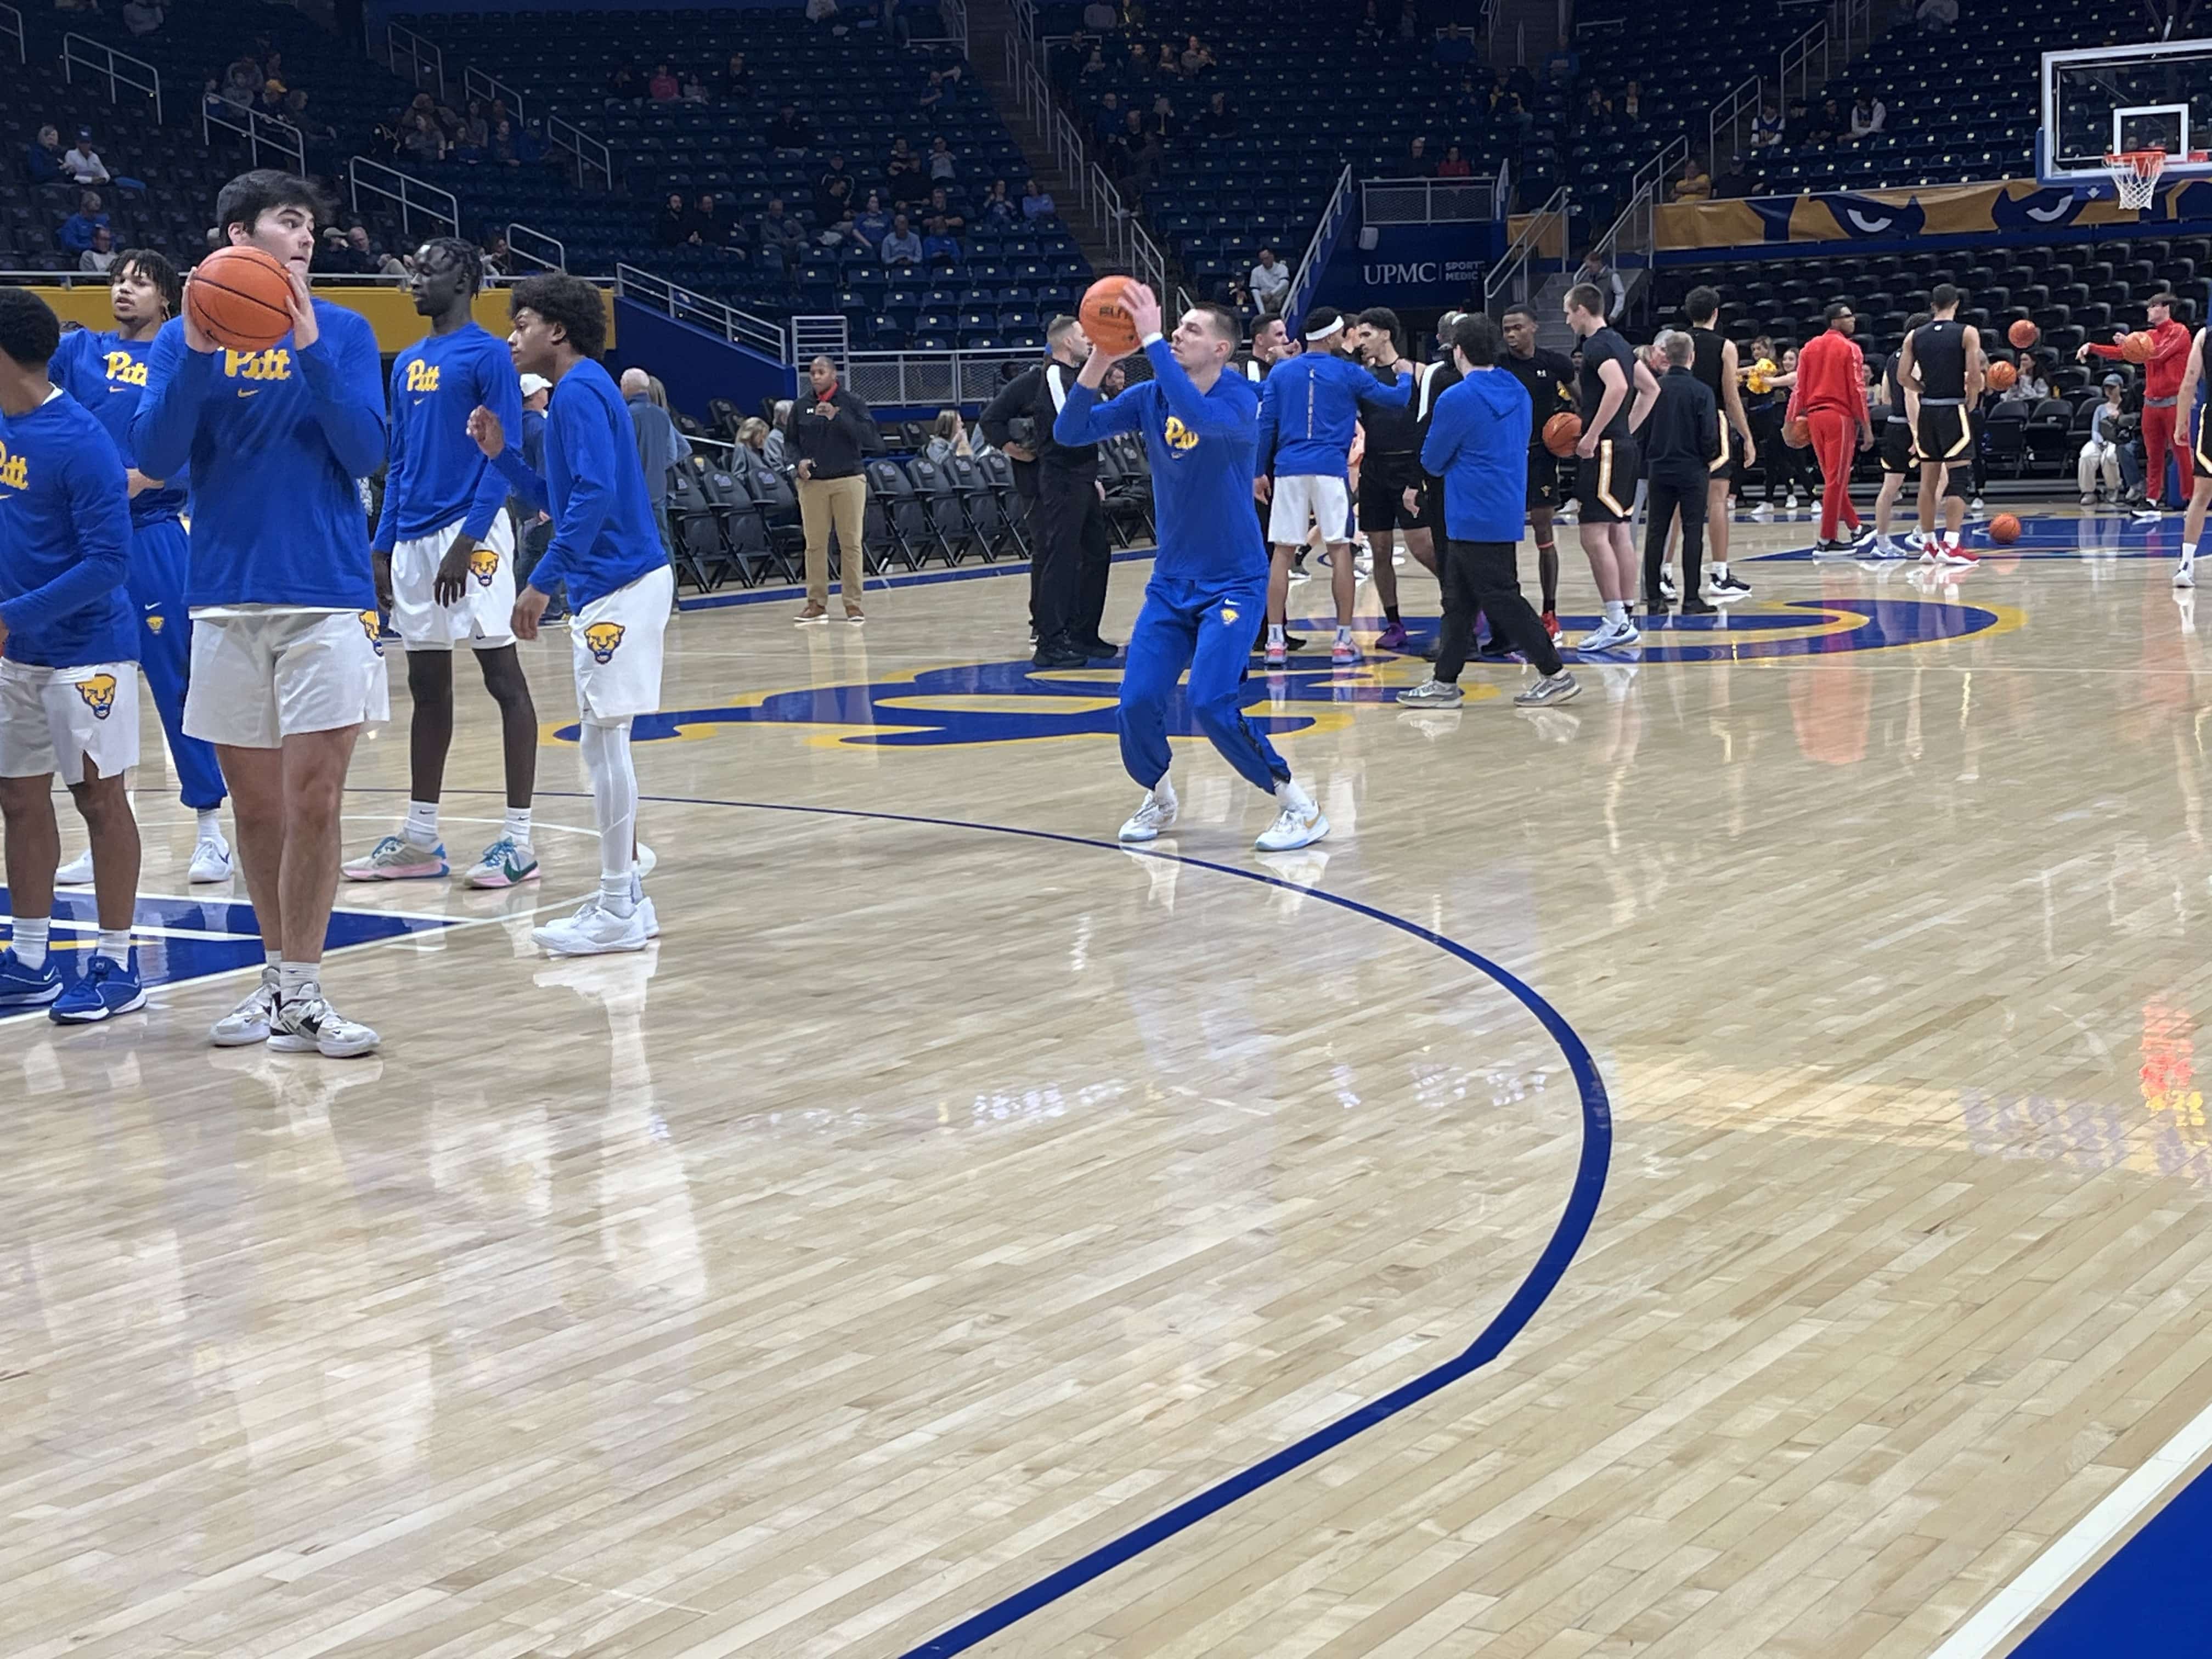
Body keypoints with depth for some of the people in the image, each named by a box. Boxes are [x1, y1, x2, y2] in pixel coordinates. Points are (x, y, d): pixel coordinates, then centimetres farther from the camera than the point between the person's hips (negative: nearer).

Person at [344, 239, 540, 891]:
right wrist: (381, 547, 13)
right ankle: (420, 838, 17)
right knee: (426, 685, 11)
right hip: (414, 537, 8)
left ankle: (519, 837, -3)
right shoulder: (408, 363, 16)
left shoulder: (488, 356, -6)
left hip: (471, 532, -8)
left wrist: (468, 540, -18)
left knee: (503, 677, -5)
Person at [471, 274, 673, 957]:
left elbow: (595, 496, -23)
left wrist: (542, 580, -23)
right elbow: (561, 500, 24)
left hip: (618, 586, -10)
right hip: (614, 584, 10)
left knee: (602, 740, -7)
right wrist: (501, 454, 12)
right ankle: (626, 894, 19)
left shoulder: (579, 392, -12)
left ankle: (618, 912, -3)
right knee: (604, 742, 13)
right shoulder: (582, 390, 18)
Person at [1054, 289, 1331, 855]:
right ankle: (1158, 799, 25)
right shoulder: (1150, 398, 0)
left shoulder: (1238, 400, -15)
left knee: (1210, 703, -19)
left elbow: (1200, 417, -39)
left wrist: (1151, 340, -36)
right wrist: (1100, 361, -19)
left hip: (1232, 583, -5)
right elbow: (1069, 432, -6)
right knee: (1137, 703, -5)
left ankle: (1300, 808, -3)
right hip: (1171, 582, 5)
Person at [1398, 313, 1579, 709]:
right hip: (1506, 510, 9)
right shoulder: (1517, 392, 9)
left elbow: (1432, 462, -7)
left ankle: (1556, 674, -1)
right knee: (1458, 600, 13)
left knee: (1501, 599, -4)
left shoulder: (1457, 399, -16)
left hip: (1475, 519, -9)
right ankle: (1445, 683, 17)